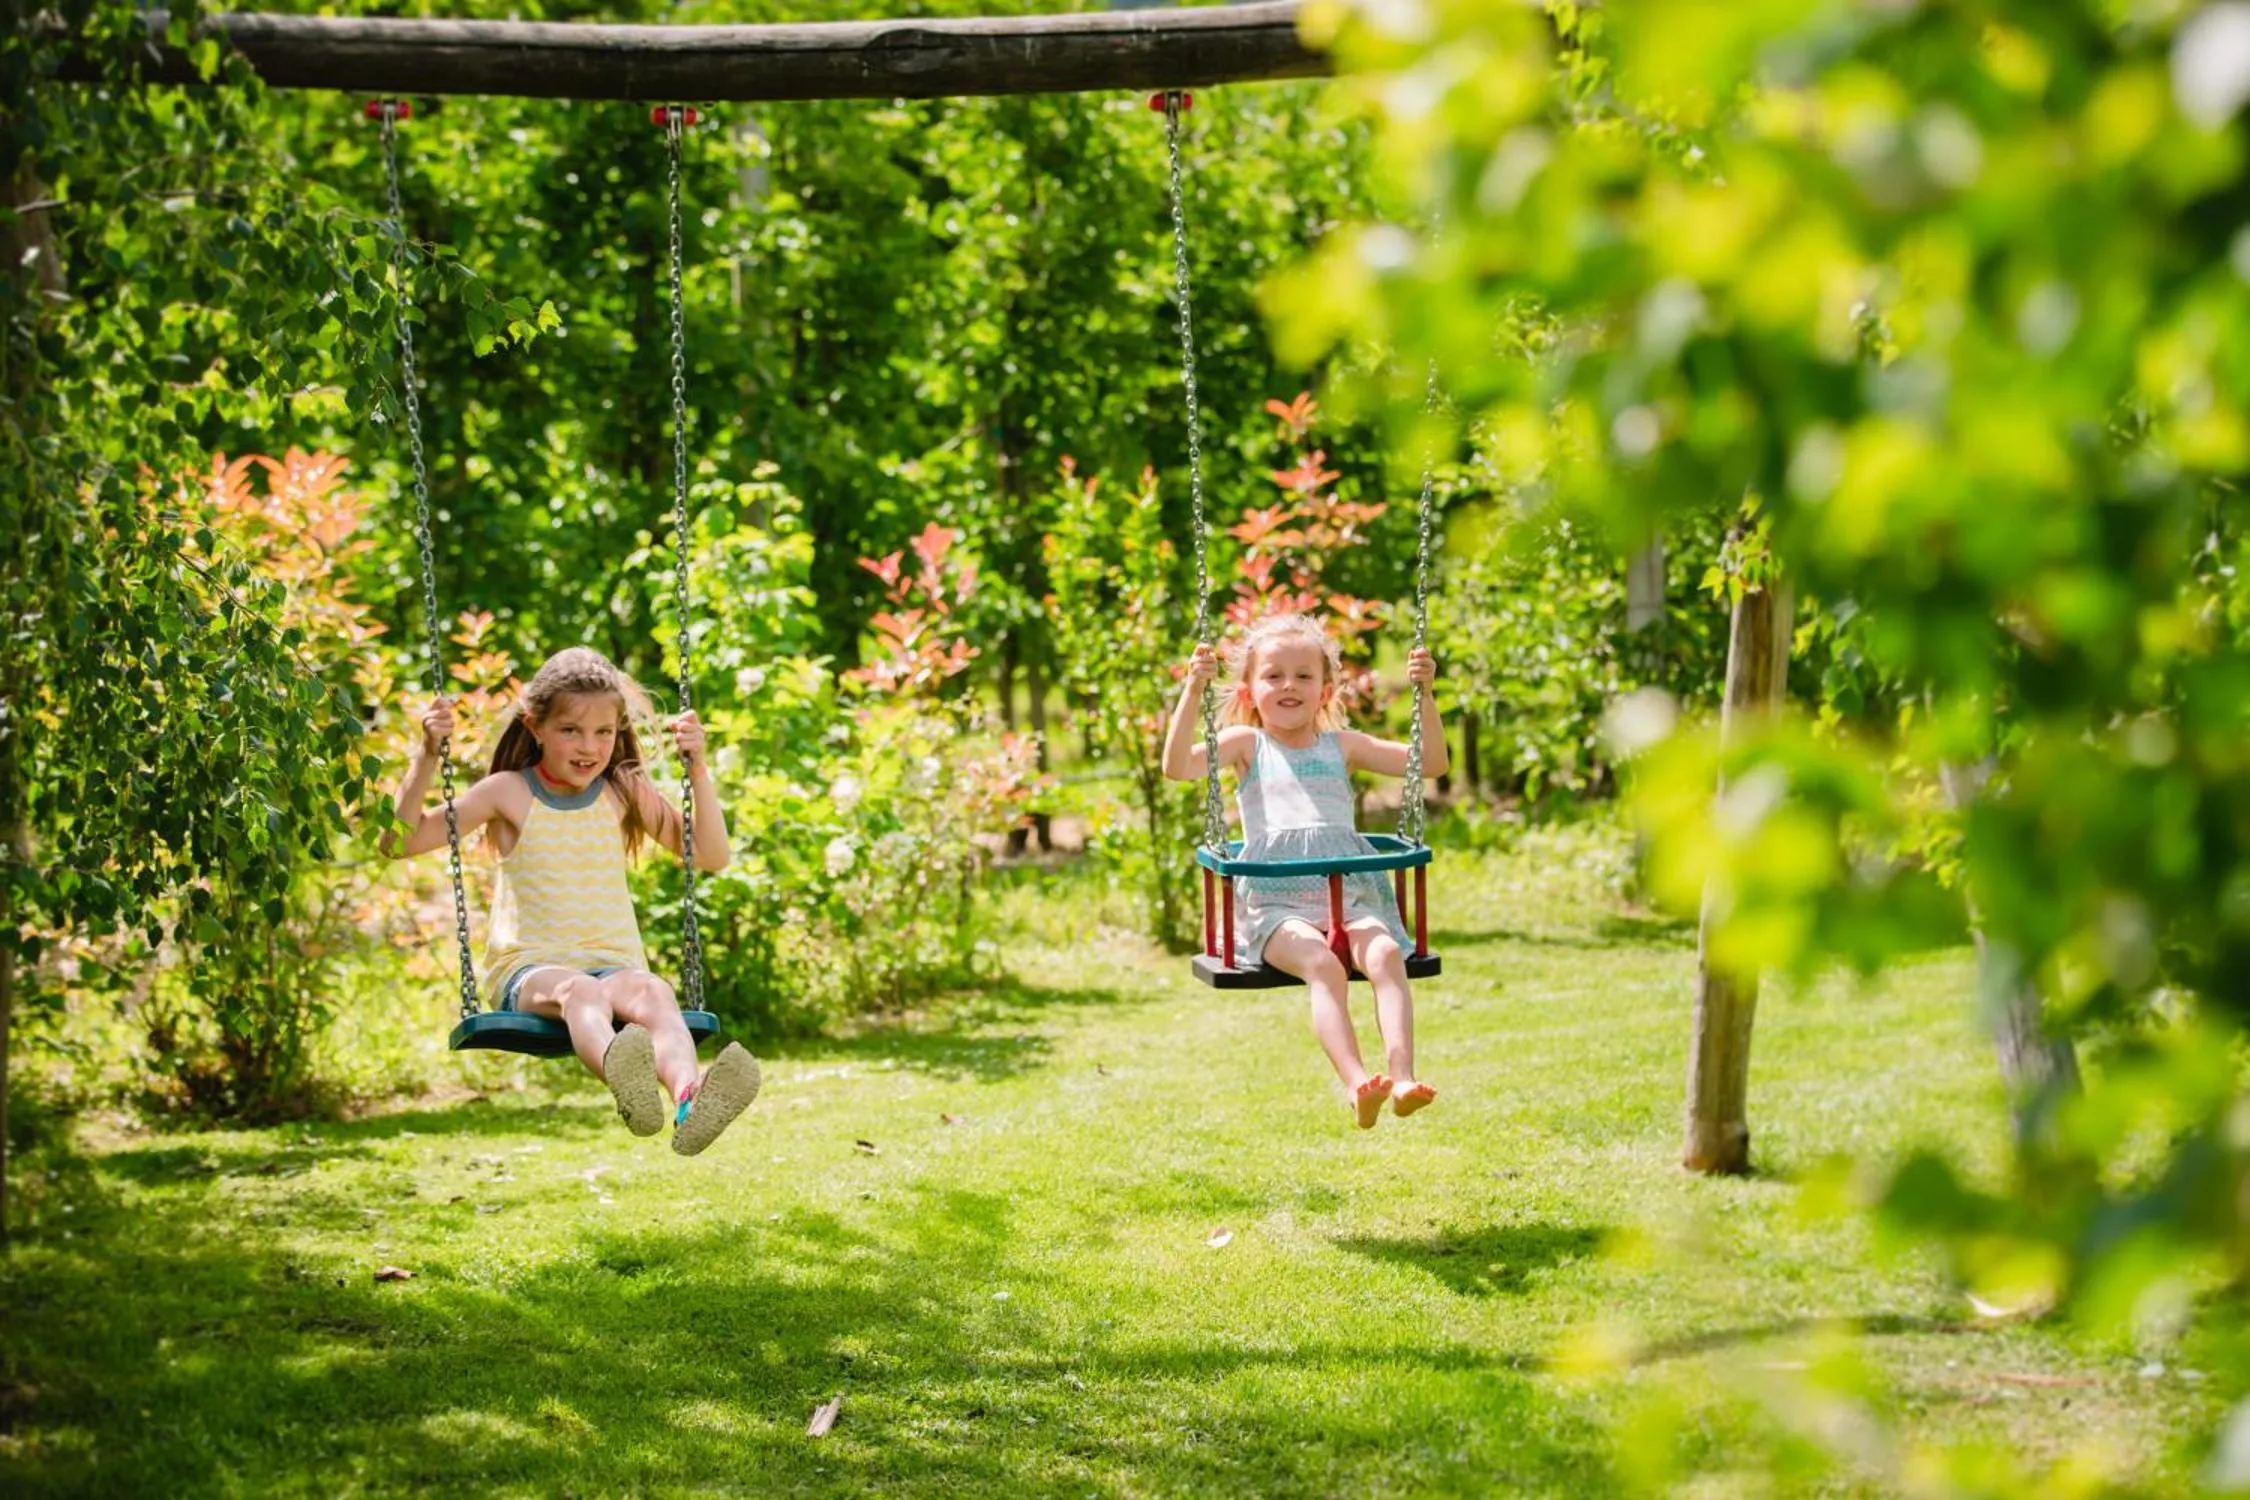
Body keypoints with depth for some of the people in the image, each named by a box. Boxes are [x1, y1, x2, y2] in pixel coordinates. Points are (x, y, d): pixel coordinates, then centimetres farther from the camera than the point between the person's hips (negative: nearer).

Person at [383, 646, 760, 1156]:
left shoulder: (626, 793, 13)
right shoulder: (508, 794, 5)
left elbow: (710, 857, 13)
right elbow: (400, 842, 2)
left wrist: (698, 772, 3)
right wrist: (427, 758, -8)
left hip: (615, 965, 2)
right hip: (527, 970, -2)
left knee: (653, 992, -35)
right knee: (580, 990, -40)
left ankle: (690, 1101, -67)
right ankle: (622, 1078, -75)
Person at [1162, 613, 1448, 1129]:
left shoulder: (1343, 746, 20)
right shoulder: (1245, 744, 14)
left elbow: (1431, 762, 17)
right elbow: (1177, 766, -4)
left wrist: (1424, 695, 5)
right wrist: (1193, 691, -12)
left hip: (1350, 897, 2)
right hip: (1277, 905, -2)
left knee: (1385, 954, -30)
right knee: (1323, 965, -34)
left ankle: (1402, 1077, -43)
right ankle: (1356, 1083, -47)